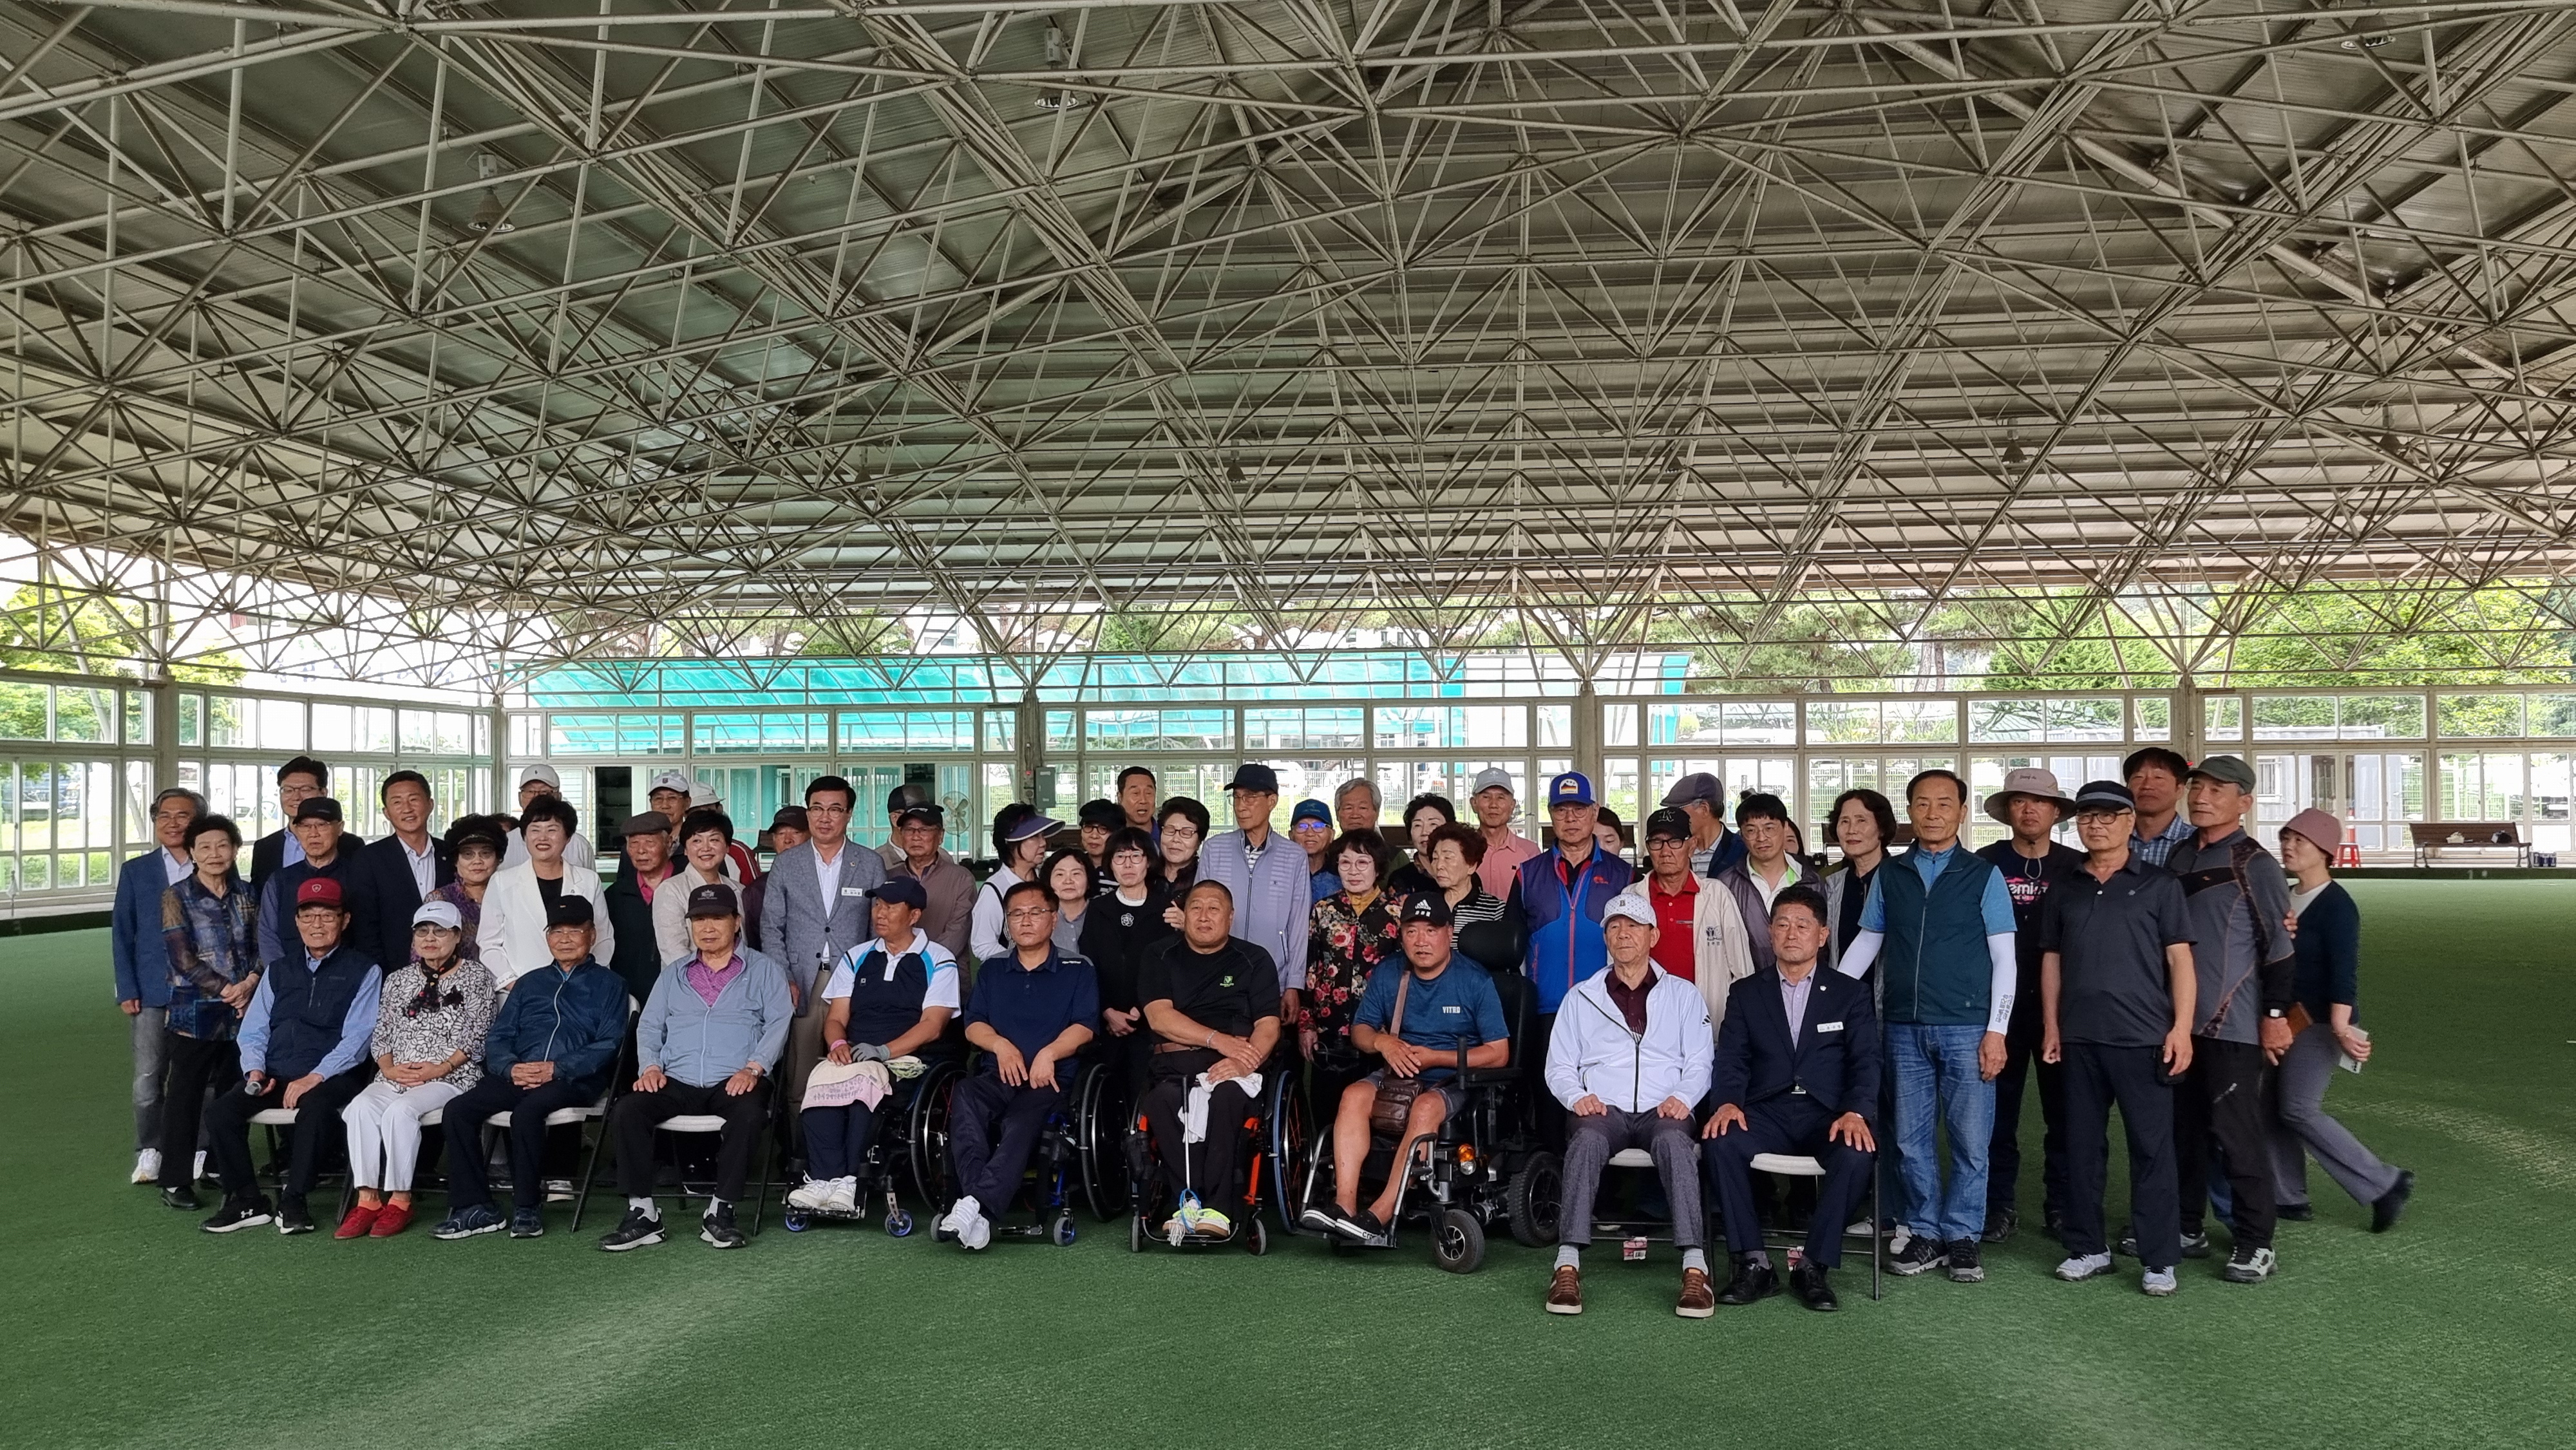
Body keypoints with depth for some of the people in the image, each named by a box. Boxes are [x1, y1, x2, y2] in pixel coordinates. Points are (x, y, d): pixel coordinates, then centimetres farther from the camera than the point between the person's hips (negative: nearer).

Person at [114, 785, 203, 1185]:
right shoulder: (136, 871, 7)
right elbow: (122, 933, 7)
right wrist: (127, 990, -1)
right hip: (151, 991, 1)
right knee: (147, 1078, 0)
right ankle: (149, 1152, 14)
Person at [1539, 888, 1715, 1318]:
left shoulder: (1683, 994, 19)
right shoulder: (1581, 997, 20)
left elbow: (1700, 1062, 12)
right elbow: (1558, 1066, 15)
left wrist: (1682, 1097, -8)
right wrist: (1577, 1096, -6)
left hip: (1662, 1110, 0)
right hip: (1602, 1108, 0)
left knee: (1674, 1140, -36)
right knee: (1587, 1140, -35)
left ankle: (1695, 1270, -42)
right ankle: (1568, 1267, -41)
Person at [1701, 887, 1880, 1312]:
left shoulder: (1850, 995, 13)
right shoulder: (1745, 994, 16)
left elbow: (1865, 1062, 2)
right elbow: (1731, 1059, 6)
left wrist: (1856, 1112, -18)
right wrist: (1727, 1103, -16)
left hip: (1828, 1115, -1)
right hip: (1767, 1113, 1)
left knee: (1856, 1153, -33)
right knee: (1719, 1142, -30)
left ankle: (1814, 1266, -18)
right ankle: (1754, 1263, -20)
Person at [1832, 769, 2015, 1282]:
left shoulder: (1983, 876, 2)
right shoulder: (1888, 877, 9)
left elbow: (2004, 958, 0)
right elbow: (1865, 944, 13)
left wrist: (1997, 1030, -6)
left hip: (1966, 1027, -2)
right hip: (1905, 1027, 3)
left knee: (1970, 1140, 1)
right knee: (1911, 1139, 7)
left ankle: (1961, 1237, 15)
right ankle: (1924, 1234, 19)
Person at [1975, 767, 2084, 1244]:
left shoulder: (2076, 866, 3)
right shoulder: (1986, 864, 1)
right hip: (2001, 1003, 0)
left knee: (2063, 1109, 6)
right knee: (1999, 1107, 5)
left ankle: (2061, 1205, 17)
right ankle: (2000, 1204, 14)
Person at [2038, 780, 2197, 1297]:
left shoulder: (2159, 885, 2)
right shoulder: (2064, 890, 11)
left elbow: (2180, 959, -1)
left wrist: (2181, 1028, -9)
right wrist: (2051, 1028, 8)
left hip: (2143, 1038, -3)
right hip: (2079, 1039, 4)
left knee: (2152, 1148, 0)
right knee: (2082, 1146, 9)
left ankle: (2160, 1259, 8)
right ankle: (2087, 1248, 19)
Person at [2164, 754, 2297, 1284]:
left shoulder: (2255, 864, -9)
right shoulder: (2178, 856, 12)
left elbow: (2279, 945, -11)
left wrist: (2276, 1015, -13)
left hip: (2235, 1025, -7)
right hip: (2179, 1020, 7)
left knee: (2237, 1131, -3)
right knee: (2183, 1127, 13)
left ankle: (2256, 1244, 8)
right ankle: (2186, 1229, 25)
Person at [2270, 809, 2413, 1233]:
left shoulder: (2336, 905, -13)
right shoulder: (2285, 898, 11)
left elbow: (2344, 971, -22)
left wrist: (2340, 1027, -31)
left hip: (2319, 1021, -8)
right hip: (2285, 1019, 8)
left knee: (2299, 1110, -12)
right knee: (2273, 1107, 7)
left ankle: (2385, 1184, -1)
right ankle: (2290, 1198, 15)